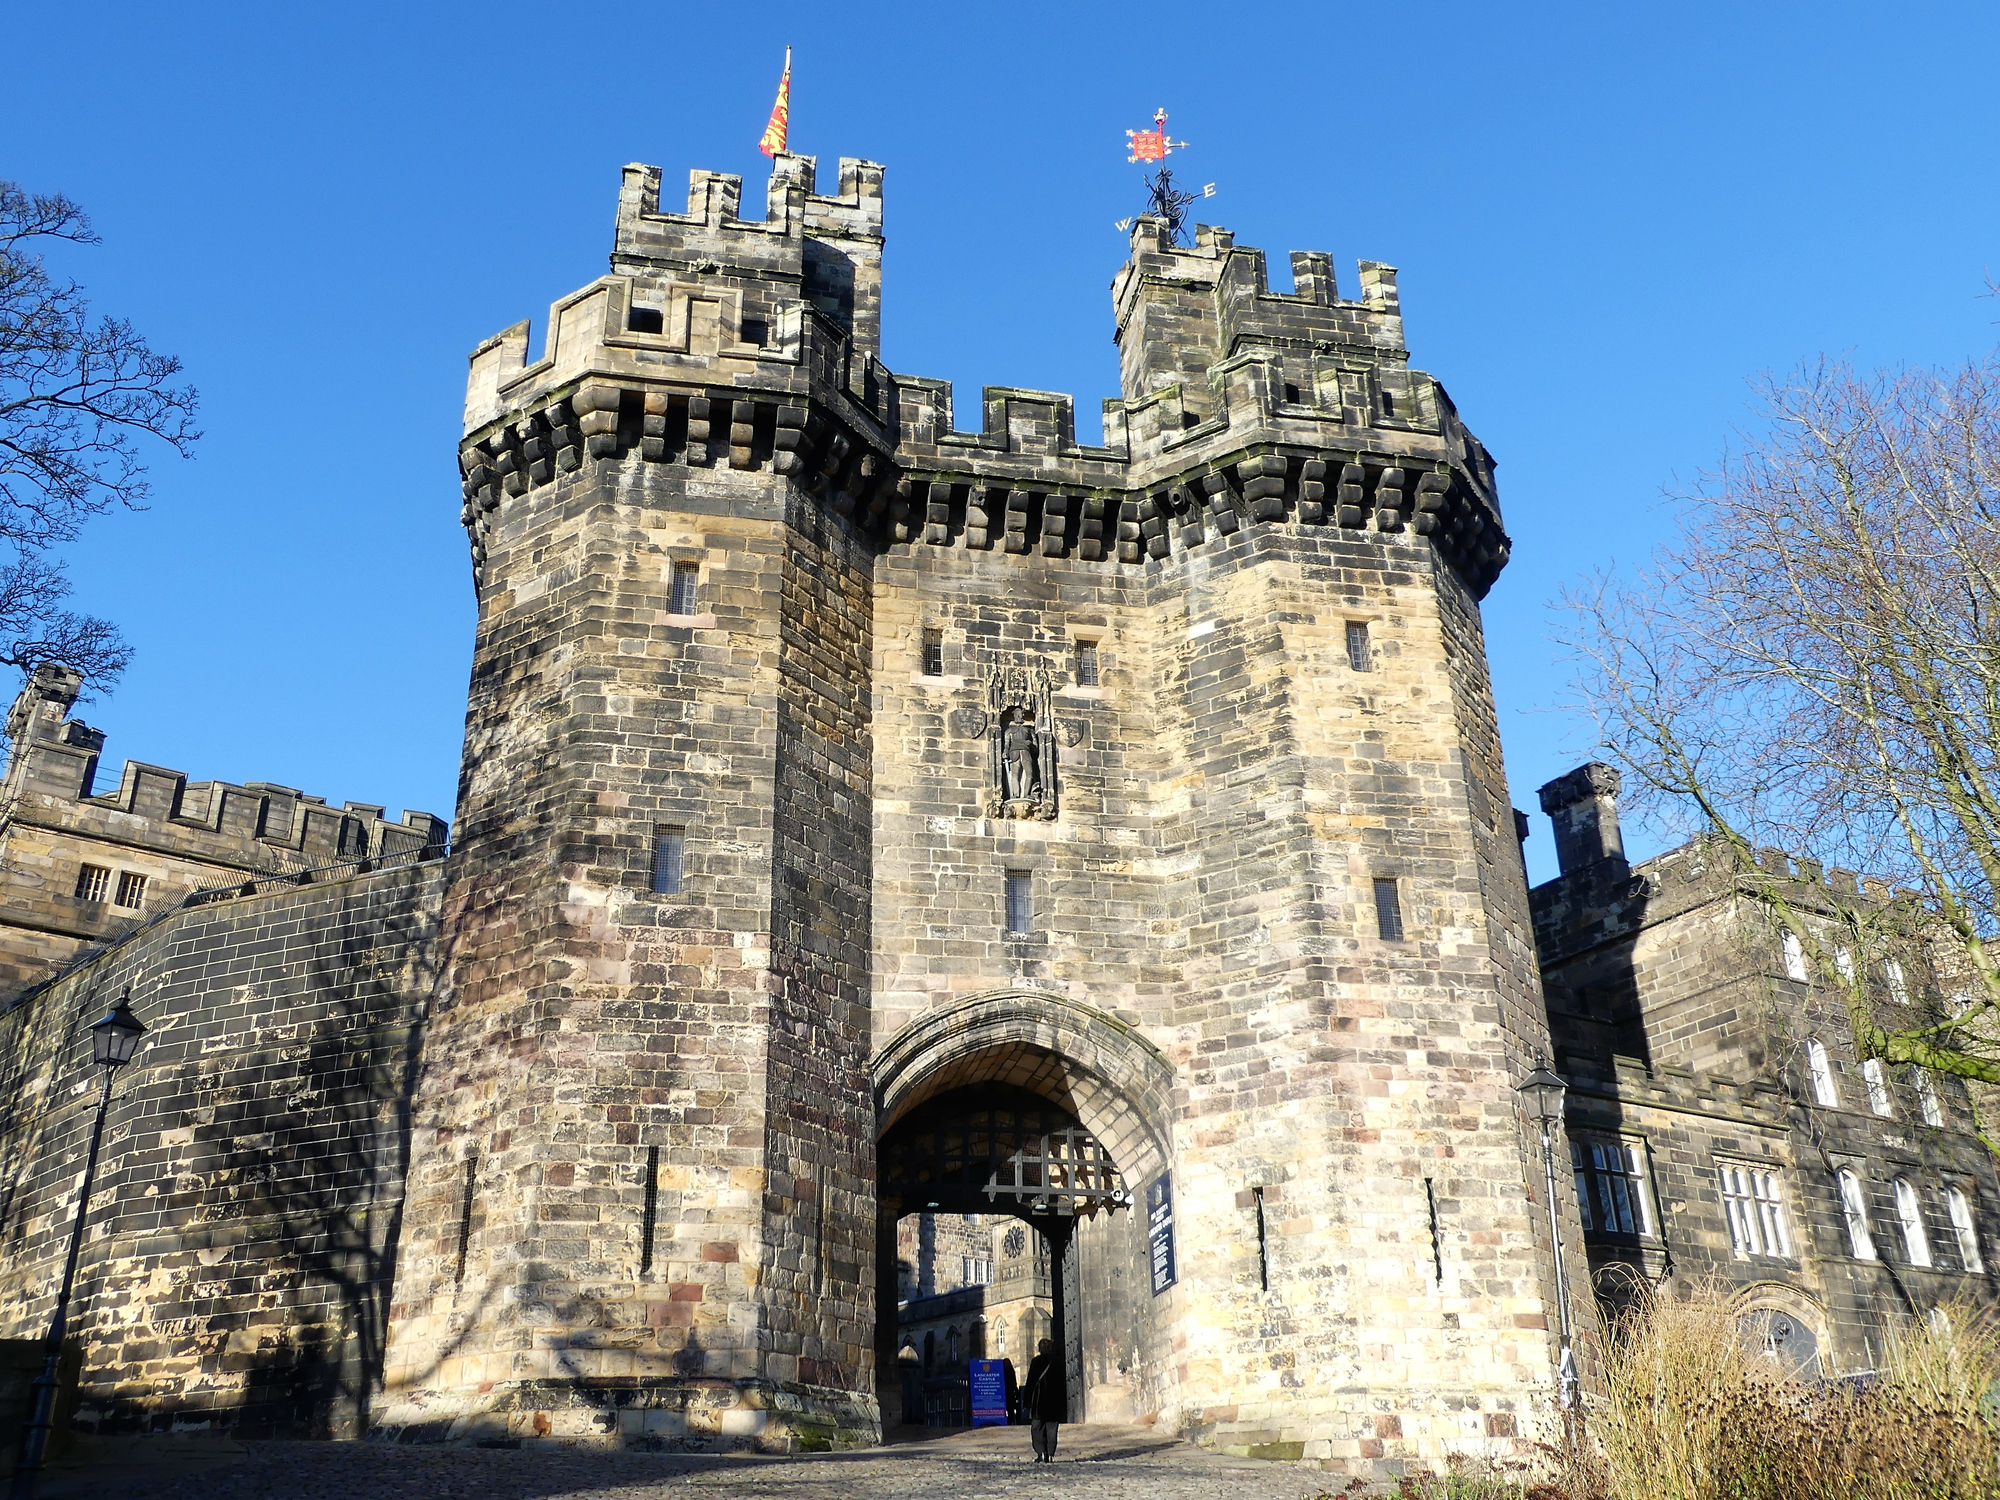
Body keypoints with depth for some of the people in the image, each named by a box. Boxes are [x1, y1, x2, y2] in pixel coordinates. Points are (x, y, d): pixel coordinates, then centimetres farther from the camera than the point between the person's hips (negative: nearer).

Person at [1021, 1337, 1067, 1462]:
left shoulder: (1036, 1361, -6)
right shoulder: (1058, 1362, 4)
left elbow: (1031, 1382, -6)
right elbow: (1063, 1383, 8)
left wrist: (1026, 1400, 0)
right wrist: (1063, 1403, 14)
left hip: (1039, 1401, -3)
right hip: (1055, 1402, 3)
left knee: (1037, 1428, 3)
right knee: (1051, 1428, 9)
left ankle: (1041, 1453, -9)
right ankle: (1050, 1454, 4)